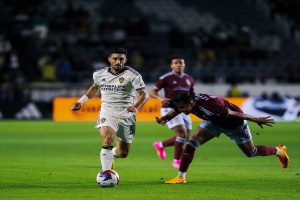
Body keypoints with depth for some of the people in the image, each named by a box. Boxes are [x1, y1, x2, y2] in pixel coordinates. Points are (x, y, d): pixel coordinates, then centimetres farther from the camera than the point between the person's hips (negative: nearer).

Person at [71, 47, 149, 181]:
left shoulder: (132, 75, -9)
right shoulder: (100, 74, 3)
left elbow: (144, 94, -13)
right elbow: (95, 87, 25)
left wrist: (136, 106, -32)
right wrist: (81, 101, 18)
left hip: (126, 116, 0)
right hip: (107, 115, 0)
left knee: (123, 153, 10)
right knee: (108, 139, -30)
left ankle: (107, 157, 44)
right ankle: (106, 173, -28)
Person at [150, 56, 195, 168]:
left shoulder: (189, 79, 11)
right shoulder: (166, 78, -6)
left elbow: (192, 95, 23)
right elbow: (152, 92, -5)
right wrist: (160, 98, -25)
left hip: (183, 110, 7)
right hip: (170, 109, -7)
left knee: (185, 138, 8)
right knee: (182, 134, -19)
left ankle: (160, 145, 32)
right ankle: (176, 161, -4)